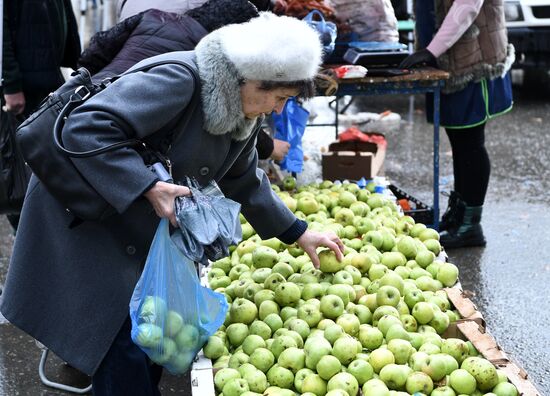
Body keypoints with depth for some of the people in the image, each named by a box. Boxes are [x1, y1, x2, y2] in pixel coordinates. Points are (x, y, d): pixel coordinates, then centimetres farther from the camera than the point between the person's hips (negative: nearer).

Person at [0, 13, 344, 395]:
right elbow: (85, 128, -36)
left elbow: (244, 183, 15)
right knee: (124, 334, -7)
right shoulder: (179, 81, -31)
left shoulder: (244, 113, -2)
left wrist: (299, 234, 13)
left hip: (139, 223, 9)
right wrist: (148, 187, -39)